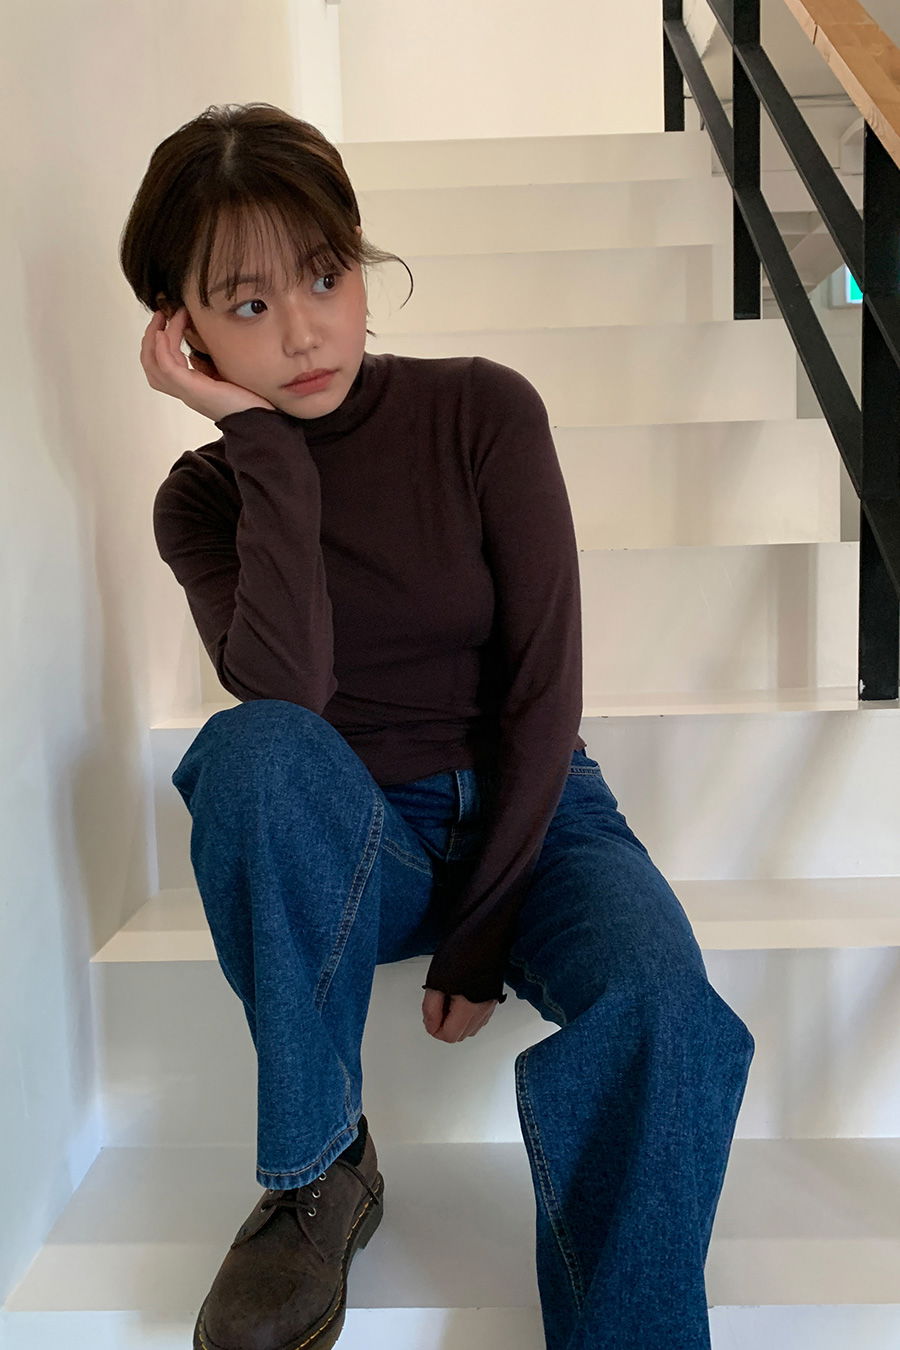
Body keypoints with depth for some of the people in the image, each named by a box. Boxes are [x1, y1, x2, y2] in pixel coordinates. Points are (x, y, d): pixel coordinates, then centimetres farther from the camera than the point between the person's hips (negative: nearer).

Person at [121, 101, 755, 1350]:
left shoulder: (483, 413, -7)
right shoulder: (204, 498, -3)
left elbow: (543, 686, -11)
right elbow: (286, 692, -23)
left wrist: (480, 932, -13)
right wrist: (267, 445, -22)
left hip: (530, 816, -1)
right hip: (351, 847, 1)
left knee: (661, 999, -32)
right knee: (252, 747, -32)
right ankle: (319, 1172, -16)